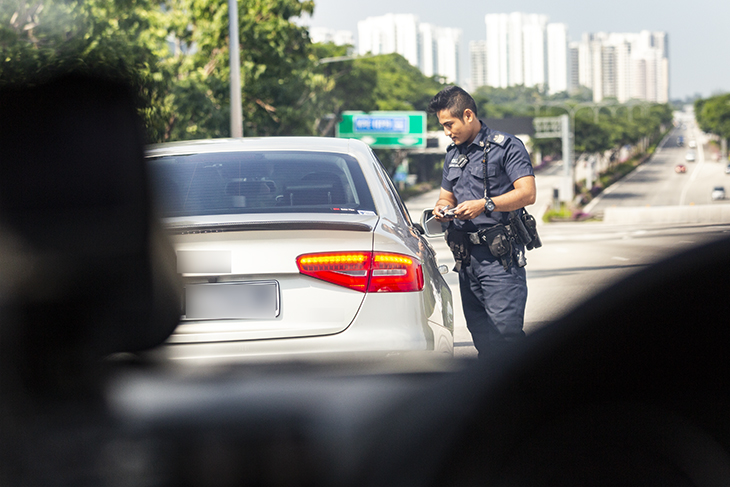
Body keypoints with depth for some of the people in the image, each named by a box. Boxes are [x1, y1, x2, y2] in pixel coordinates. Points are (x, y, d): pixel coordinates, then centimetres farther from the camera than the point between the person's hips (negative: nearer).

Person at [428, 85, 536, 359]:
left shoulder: (506, 146, -2)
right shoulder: (453, 155, 20)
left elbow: (527, 193, -11)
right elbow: (446, 195, 29)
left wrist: (485, 205, -21)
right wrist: (442, 208, 4)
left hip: (499, 257, -7)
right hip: (466, 257, 7)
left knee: (504, 331, -15)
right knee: (480, 335, 5)